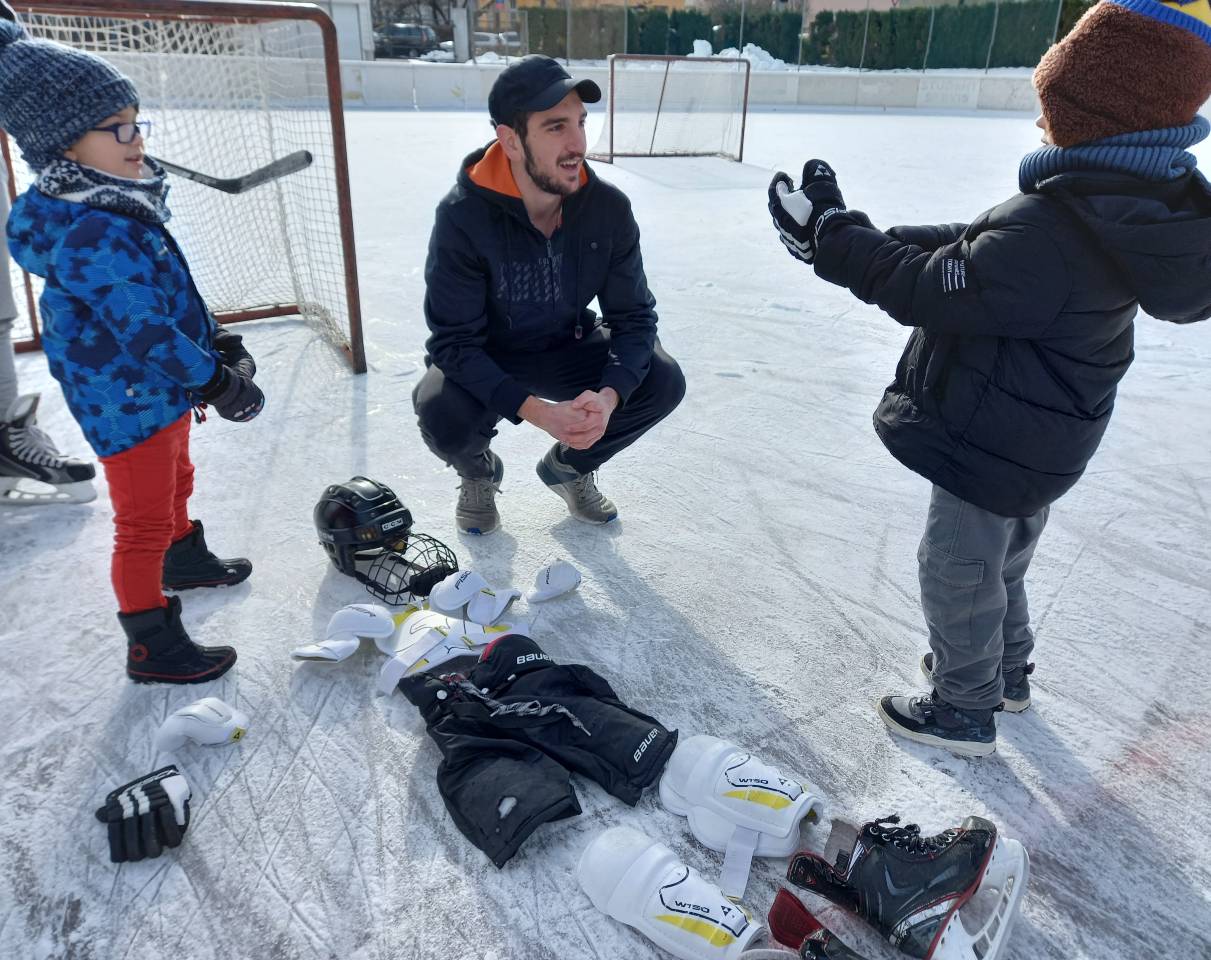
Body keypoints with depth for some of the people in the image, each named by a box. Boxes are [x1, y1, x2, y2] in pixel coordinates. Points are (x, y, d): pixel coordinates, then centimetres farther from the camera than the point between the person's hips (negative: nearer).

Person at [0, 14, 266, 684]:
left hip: (165, 390, 10)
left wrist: (218, 343, 12)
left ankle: (185, 561, 55)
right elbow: (144, 329, -29)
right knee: (143, 523, 2)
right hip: (128, 406, -10)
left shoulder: (122, 207, 6)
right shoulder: (89, 235, -27)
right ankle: (152, 647, 16)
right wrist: (216, 381, -23)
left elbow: (175, 291, 14)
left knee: (176, 482, 30)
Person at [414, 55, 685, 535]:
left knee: (663, 381, -17)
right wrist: (537, 411, -39)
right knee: (443, 416, -33)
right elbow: (453, 342, -27)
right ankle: (478, 472, 8)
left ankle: (569, 465, 12)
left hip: (567, 349, 3)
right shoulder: (463, 216, -27)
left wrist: (609, 396, -33)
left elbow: (634, 315, -13)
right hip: (482, 359, -3)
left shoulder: (609, 208, -17)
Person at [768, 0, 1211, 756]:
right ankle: (1005, 672, 50)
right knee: (1000, 560, 28)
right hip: (1041, 436, 9)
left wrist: (831, 236, -19)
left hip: (994, 444, -9)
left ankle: (965, 712, 31)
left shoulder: (1049, 231, -33)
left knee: (958, 571, 11)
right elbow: (978, 247, 3)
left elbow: (929, 290, -27)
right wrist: (860, 240, 1)